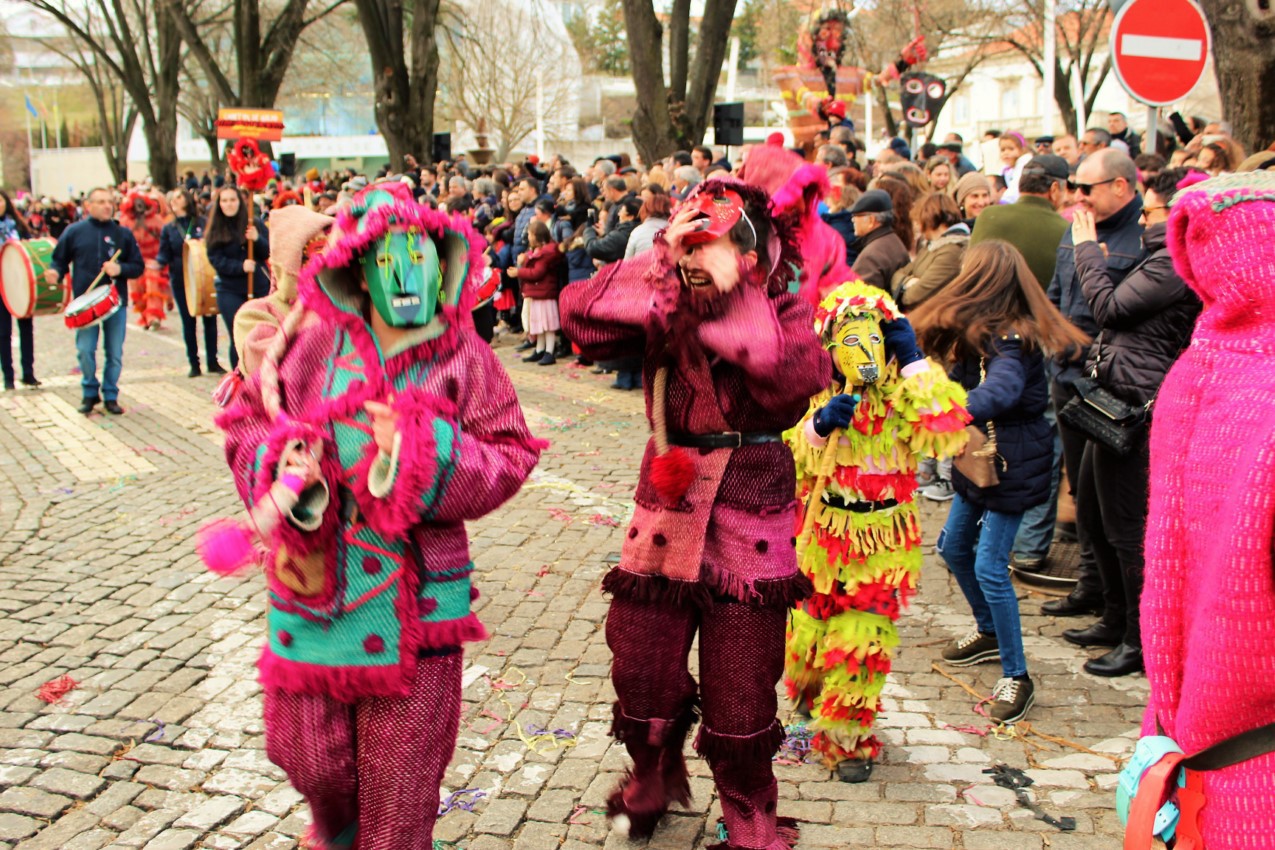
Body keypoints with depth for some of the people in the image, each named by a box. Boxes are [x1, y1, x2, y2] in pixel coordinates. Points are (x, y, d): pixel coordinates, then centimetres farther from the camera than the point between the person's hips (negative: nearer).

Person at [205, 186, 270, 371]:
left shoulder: (256, 224, 3)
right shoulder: (214, 231, 2)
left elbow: (268, 253, -2)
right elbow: (216, 260, -5)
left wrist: (257, 239, -22)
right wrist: (240, 266, -21)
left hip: (259, 287, 1)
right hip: (230, 291, -1)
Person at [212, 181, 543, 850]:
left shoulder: (463, 357, -3)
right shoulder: (313, 344, 0)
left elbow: (511, 457, -6)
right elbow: (246, 419, 10)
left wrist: (423, 450, -19)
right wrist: (280, 462, -10)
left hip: (415, 593, -1)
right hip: (312, 579, 2)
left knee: (401, 773, 8)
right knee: (303, 749, 12)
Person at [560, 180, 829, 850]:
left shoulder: (780, 308, -7)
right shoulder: (662, 302, 0)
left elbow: (800, 377, -28)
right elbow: (580, 315, -16)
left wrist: (734, 290, -27)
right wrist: (662, 263, -21)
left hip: (749, 517, -2)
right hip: (666, 502, 3)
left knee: (740, 691, 6)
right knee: (640, 668, 14)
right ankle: (652, 784, 45)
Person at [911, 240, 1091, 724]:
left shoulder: (1009, 340, -23)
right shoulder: (980, 334, 7)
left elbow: (1000, 391, -44)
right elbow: (965, 385, 8)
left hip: (1013, 464, -10)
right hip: (980, 457, 10)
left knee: (989, 566, -10)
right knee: (954, 546, 19)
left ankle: (1017, 677, 2)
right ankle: (989, 633, 40)